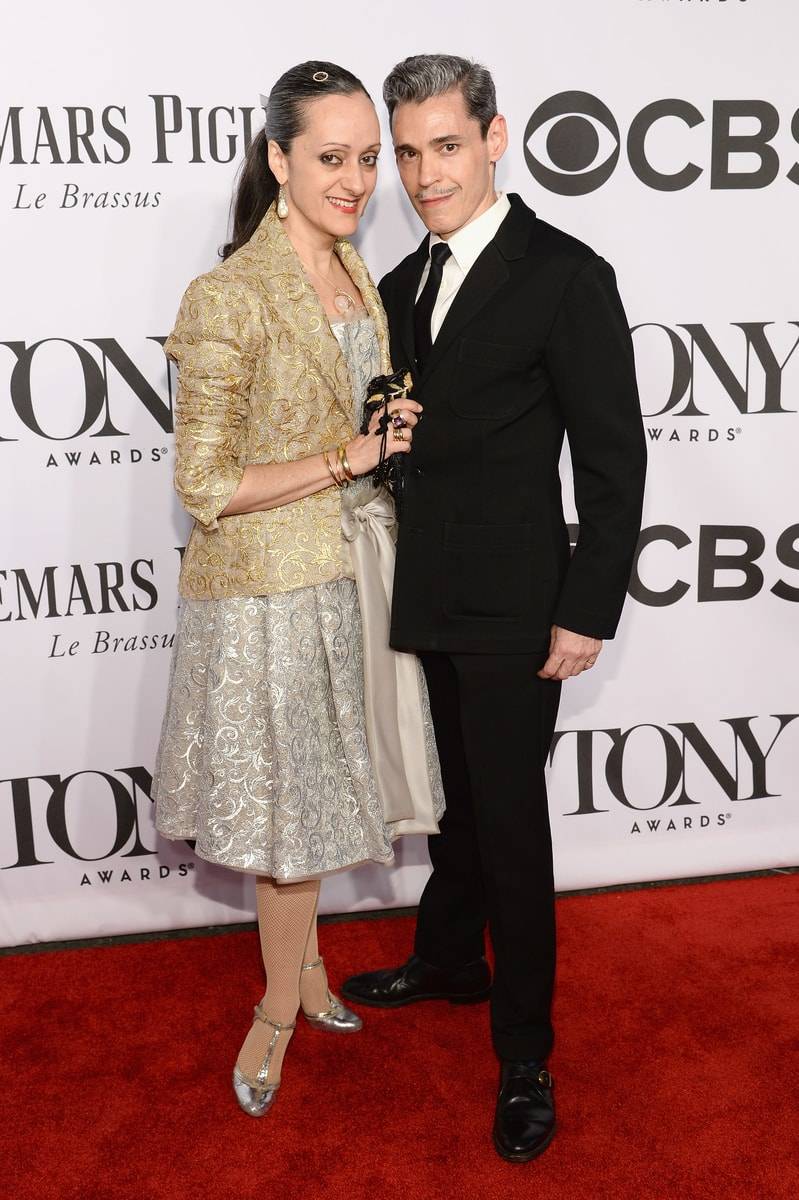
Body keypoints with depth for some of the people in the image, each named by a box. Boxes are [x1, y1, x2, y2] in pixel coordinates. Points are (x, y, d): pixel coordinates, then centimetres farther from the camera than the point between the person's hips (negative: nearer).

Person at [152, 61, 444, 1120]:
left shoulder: (355, 272, 7)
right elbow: (206, 485, -18)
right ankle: (284, 1000, 33)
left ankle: (302, 963, 42)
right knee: (290, 802, 8)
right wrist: (347, 457, -18)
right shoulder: (227, 300, -18)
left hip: (353, 566, 7)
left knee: (320, 787, 19)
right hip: (272, 585, -7)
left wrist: (395, 429, -1)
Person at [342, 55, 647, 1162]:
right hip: (425, 603, 6)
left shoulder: (568, 277, -11)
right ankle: (447, 962, 44)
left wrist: (587, 614, -15)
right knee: (454, 803, 22)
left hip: (511, 613, -6)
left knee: (510, 825, 4)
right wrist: (397, 575, 11)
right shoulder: (402, 285, 10)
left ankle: (524, 1057, 22)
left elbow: (615, 461, -12)